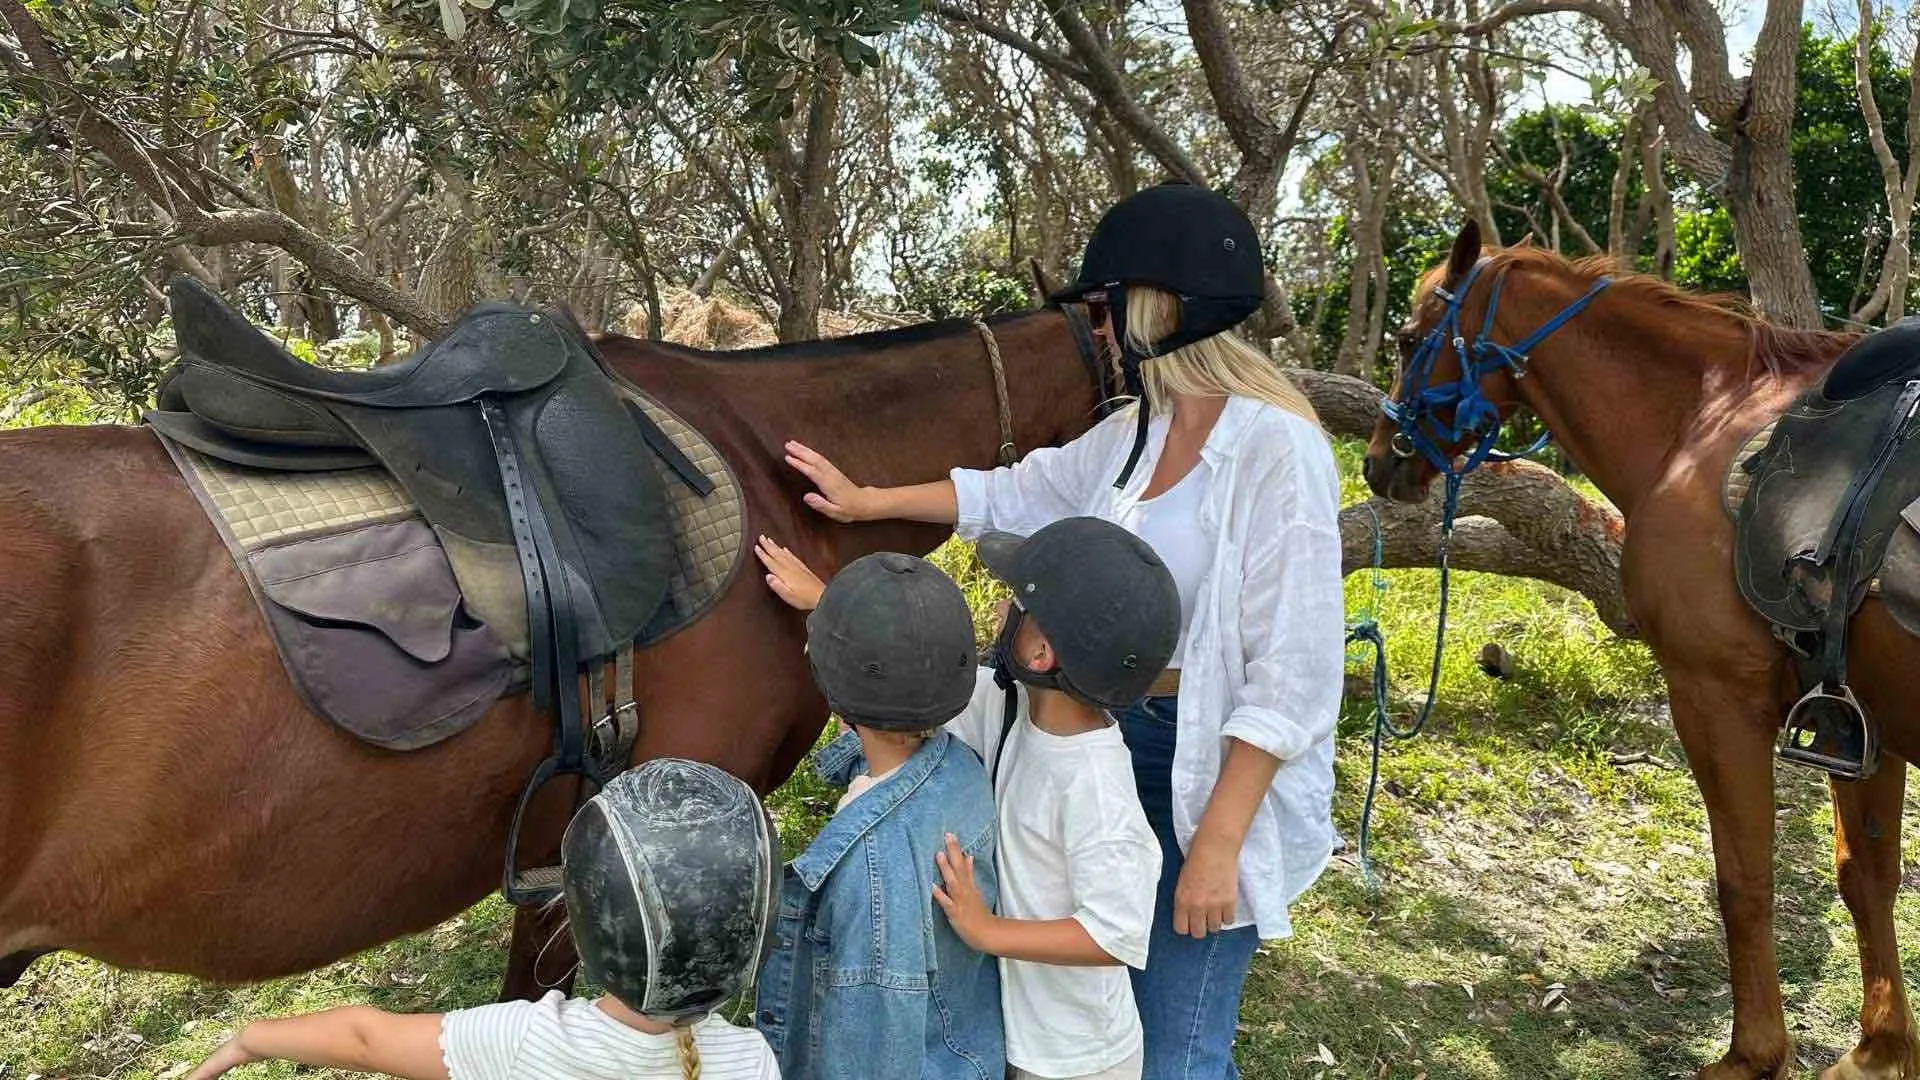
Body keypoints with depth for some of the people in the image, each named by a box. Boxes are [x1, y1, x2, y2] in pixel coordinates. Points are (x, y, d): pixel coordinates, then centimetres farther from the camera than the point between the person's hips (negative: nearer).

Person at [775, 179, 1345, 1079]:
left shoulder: (1276, 447, -22)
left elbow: (1292, 678, -23)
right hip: (1126, 741, 8)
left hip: (1221, 770, -8)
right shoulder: (1136, 432, 3)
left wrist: (1217, 842, -22)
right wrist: (867, 501, 21)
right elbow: (1017, 496, 19)